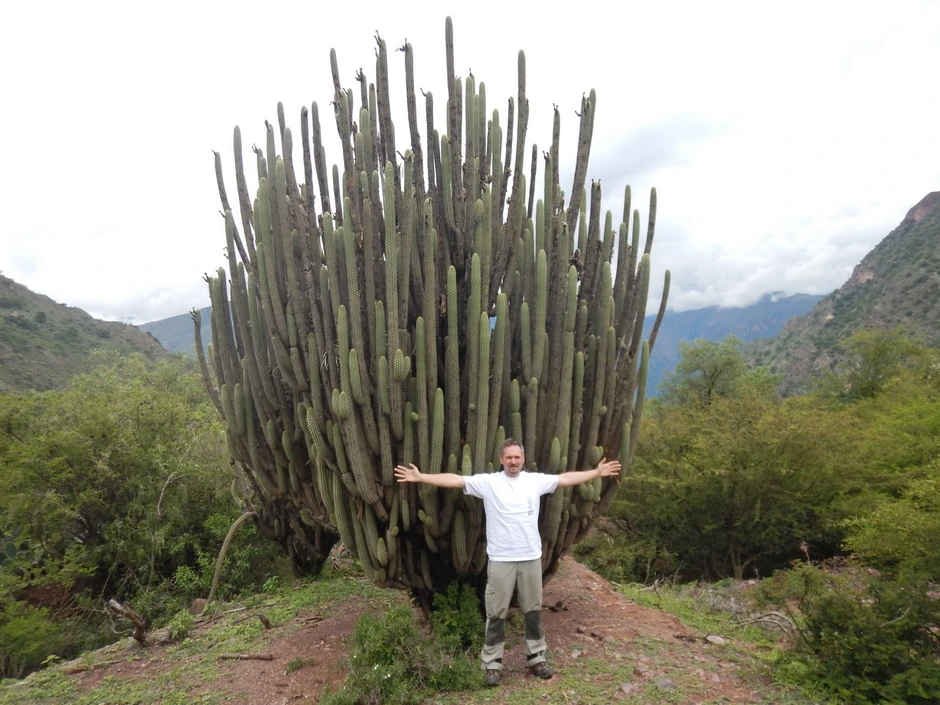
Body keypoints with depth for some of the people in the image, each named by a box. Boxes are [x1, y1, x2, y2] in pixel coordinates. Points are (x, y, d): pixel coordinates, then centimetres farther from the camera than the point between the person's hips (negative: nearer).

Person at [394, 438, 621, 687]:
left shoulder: (536, 480, 2)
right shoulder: (488, 482, -7)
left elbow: (567, 478, 6)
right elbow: (454, 479, -14)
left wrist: (597, 472, 5)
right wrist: (420, 477, -23)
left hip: (531, 558, 3)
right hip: (500, 560, -3)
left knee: (533, 611, 16)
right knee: (496, 613, 7)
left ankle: (536, 659, 31)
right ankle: (492, 664, 19)